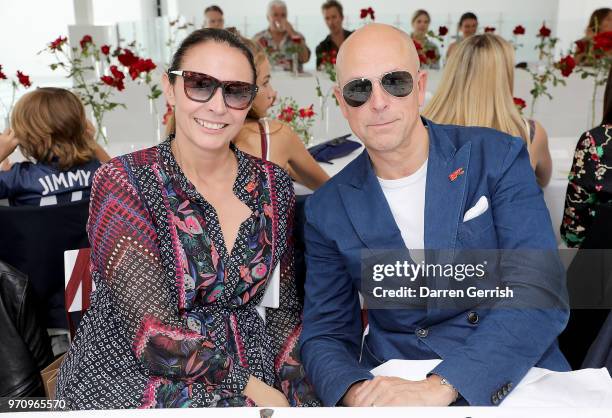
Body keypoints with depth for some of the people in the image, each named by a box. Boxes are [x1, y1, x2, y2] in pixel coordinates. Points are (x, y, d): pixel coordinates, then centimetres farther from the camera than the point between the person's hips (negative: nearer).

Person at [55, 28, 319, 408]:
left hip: (249, 372, 5)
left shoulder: (273, 185, 1)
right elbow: (155, 334, -17)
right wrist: (250, 387, -17)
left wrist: (289, 380, -8)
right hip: (135, 375, -4)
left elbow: (285, 306, 7)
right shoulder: (122, 184, -11)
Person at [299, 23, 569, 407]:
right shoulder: (328, 210, 0)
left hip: (517, 377, 0)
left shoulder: (498, 156, -5)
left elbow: (539, 292, -13)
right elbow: (325, 334, 3)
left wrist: (439, 388, -26)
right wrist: (356, 392, -20)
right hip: (393, 389, 1)